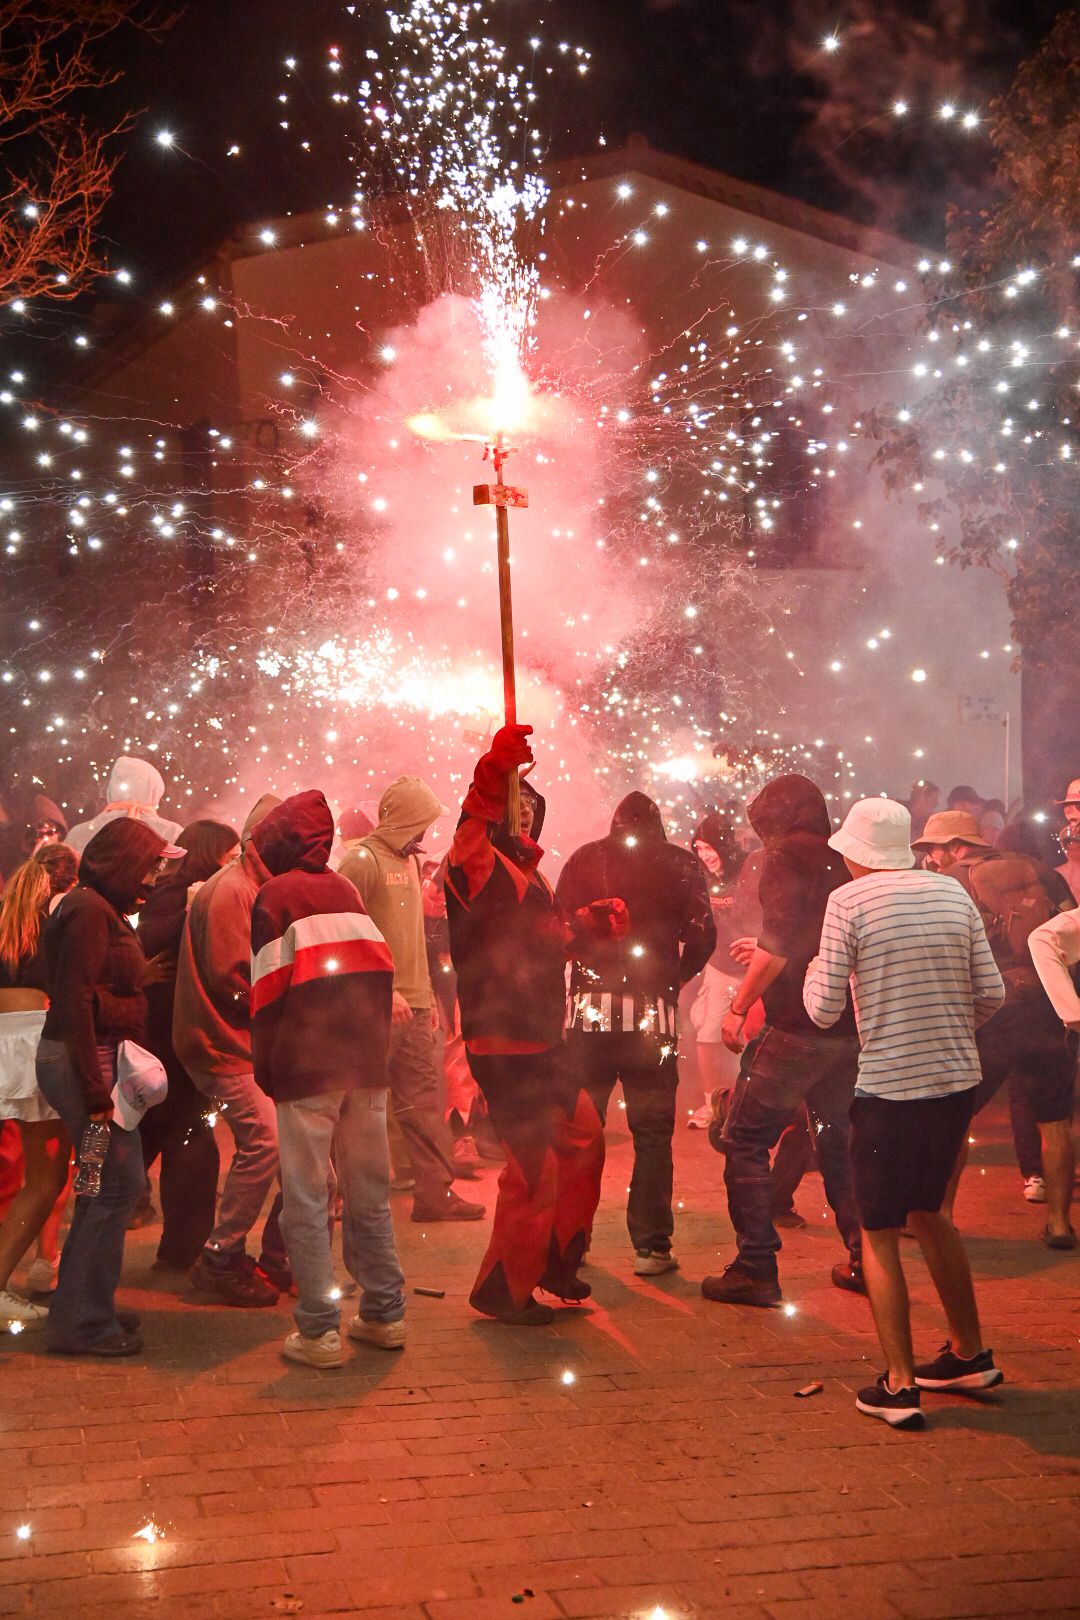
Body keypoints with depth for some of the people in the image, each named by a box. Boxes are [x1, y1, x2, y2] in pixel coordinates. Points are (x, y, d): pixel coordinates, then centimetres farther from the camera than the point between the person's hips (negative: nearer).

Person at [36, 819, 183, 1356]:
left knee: (111, 1185, 14)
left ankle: (87, 1309, 24)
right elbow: (76, 1002, -21)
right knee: (117, 1184, -8)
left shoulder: (104, 911, 17)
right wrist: (96, 1090, -22)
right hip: (82, 1063, -10)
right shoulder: (90, 912, -14)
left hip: (98, 1057, 10)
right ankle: (82, 1322, -1)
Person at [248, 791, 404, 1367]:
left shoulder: (275, 894, -1)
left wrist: (265, 1069, 2)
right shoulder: (347, 891, 15)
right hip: (365, 1065, 5)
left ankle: (319, 1332, -3)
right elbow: (379, 971, 13)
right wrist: (373, 1051, 17)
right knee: (369, 1195, 13)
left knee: (306, 1200, -1)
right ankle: (384, 1315, 18)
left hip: (306, 1067, -5)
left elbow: (269, 988, -5)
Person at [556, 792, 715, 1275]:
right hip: (652, 1013, -1)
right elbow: (702, 937, -1)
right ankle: (651, 1247, 4)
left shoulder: (583, 859, 8)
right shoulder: (682, 864, 6)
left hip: (588, 1009, 1)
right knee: (652, 1132, 5)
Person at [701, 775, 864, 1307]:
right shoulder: (843, 862, 14)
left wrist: (739, 1007, -11)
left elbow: (779, 942, -18)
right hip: (849, 1028, 8)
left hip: (796, 1028, -7)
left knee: (745, 1140, -1)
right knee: (840, 1143, 19)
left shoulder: (786, 855, -7)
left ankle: (755, 1269, -5)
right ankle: (865, 1260, 20)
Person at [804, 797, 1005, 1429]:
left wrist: (814, 971, 10)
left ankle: (900, 1385, 3)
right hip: (957, 1080, 6)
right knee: (928, 1211, 24)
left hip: (889, 1087, -6)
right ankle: (971, 1354, 30)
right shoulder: (953, 893, 5)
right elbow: (992, 993, 5)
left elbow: (825, 1010, -10)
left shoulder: (848, 902, -9)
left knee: (880, 1233, 6)